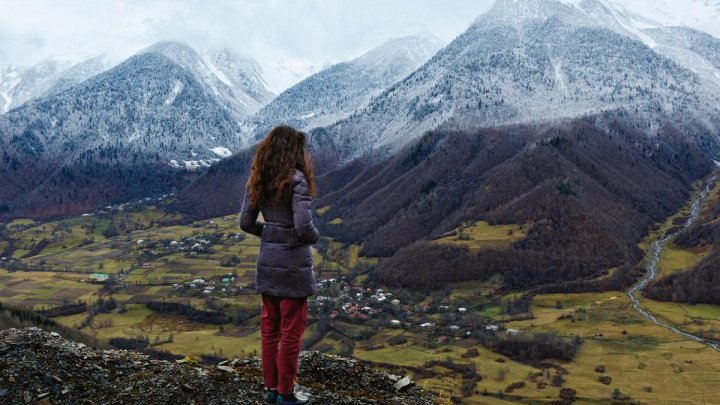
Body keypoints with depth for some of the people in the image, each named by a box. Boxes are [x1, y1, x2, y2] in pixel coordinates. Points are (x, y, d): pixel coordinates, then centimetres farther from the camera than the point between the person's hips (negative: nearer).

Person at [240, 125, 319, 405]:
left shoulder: (257, 180, 3)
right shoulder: (296, 179, -17)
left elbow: (246, 222, 6)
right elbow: (303, 226, -23)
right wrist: (314, 237, -3)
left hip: (267, 261, 7)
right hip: (292, 264, -6)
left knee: (269, 328, 16)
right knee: (291, 331, 6)